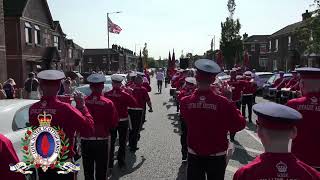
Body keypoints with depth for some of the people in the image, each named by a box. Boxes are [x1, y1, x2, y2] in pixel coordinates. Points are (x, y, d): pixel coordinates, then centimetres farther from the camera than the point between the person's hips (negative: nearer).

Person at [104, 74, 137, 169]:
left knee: (111, 142, 14)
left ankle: (110, 162, 18)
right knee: (122, 142, 13)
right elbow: (134, 104, -8)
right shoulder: (125, 95, -15)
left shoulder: (106, 94, -10)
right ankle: (121, 162, 20)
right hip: (123, 121, -2)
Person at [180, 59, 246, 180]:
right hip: (217, 156, -1)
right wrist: (231, 104, 0)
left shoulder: (185, 102, -15)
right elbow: (240, 125, -8)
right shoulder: (223, 103, -21)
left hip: (194, 155, 1)